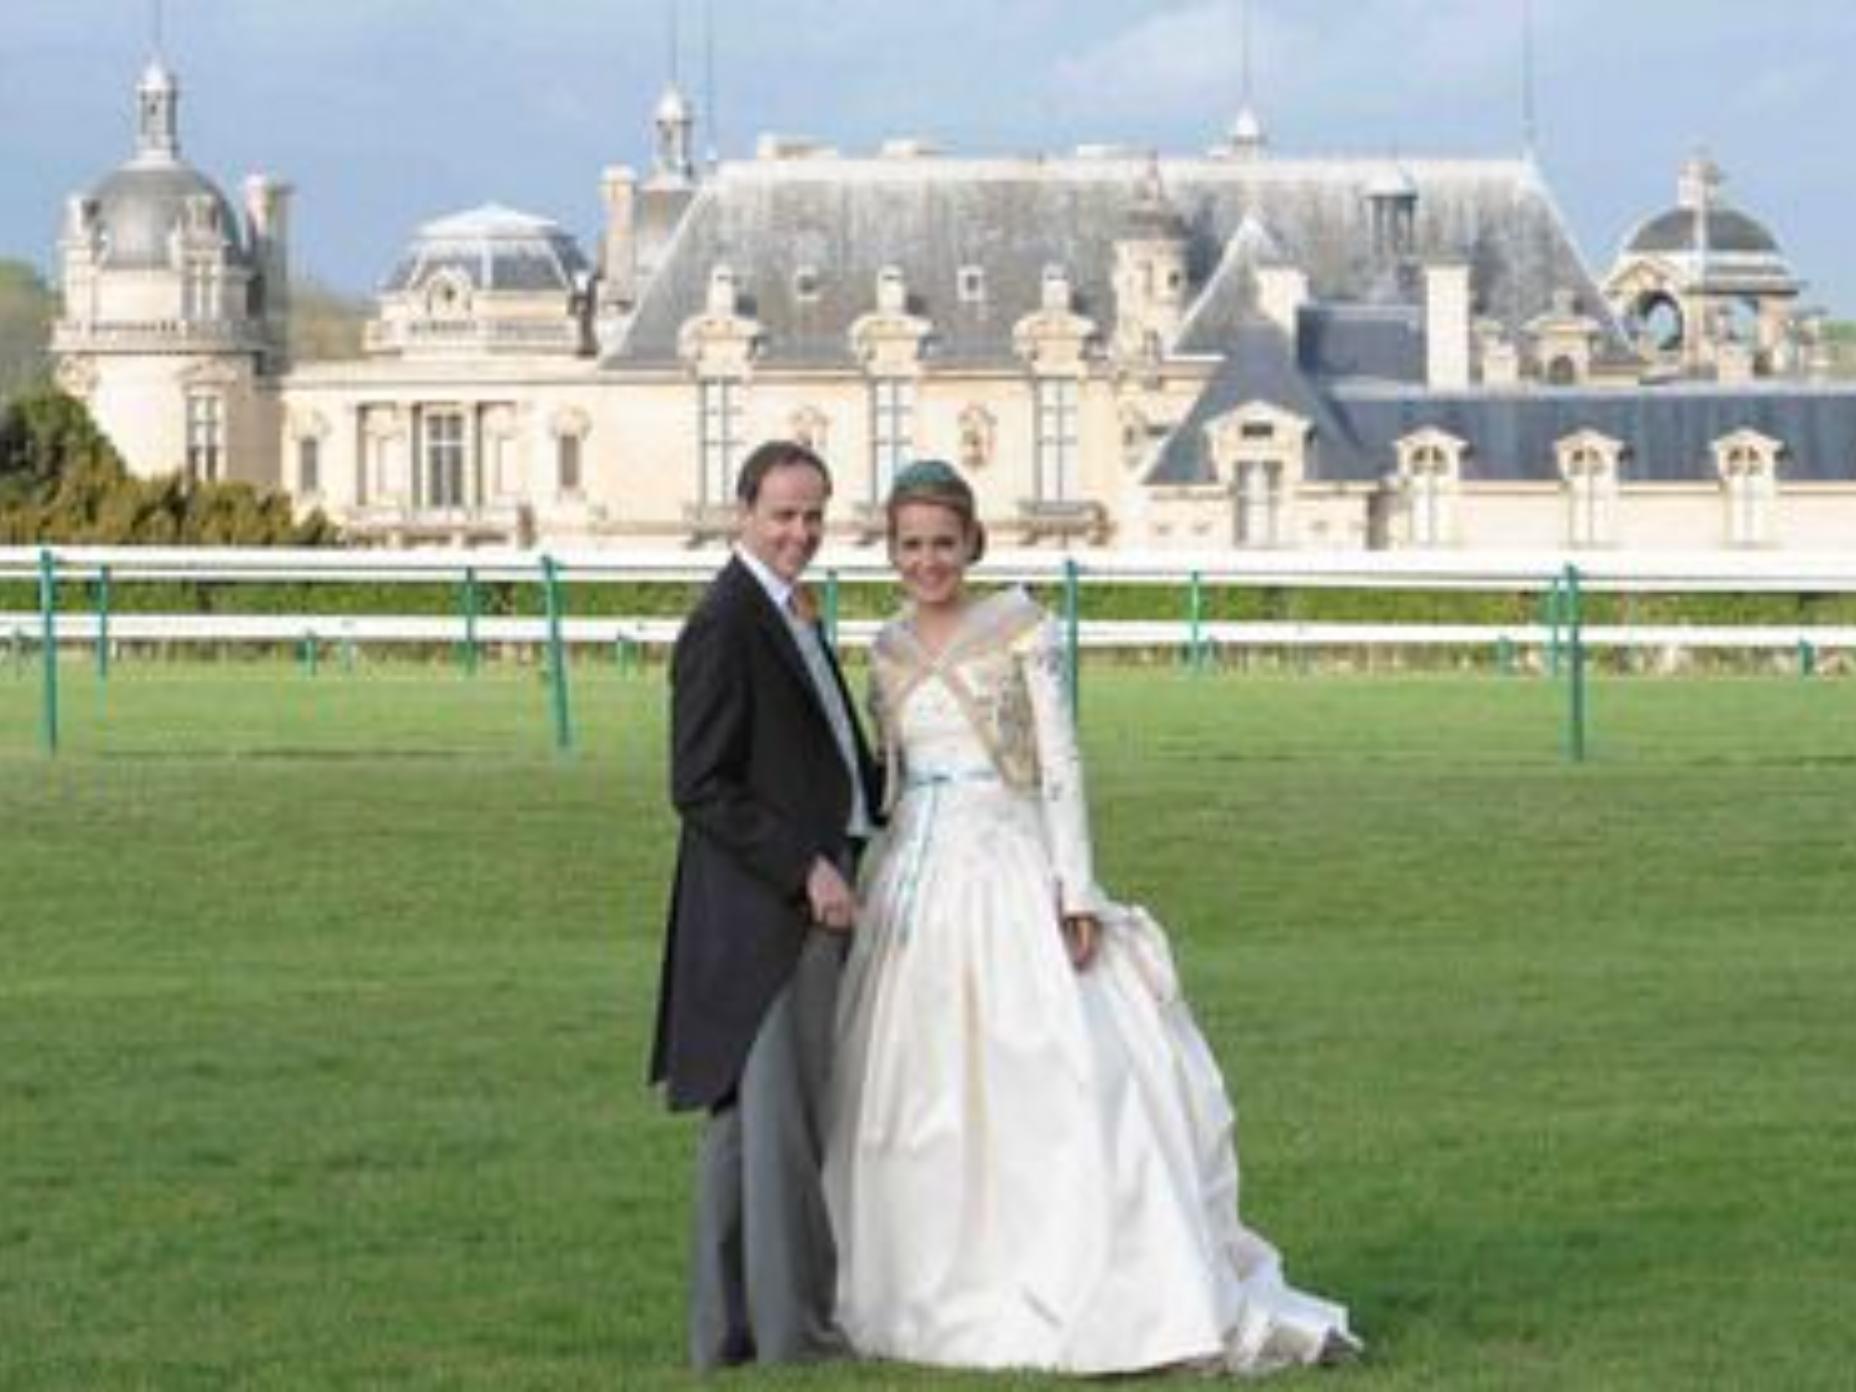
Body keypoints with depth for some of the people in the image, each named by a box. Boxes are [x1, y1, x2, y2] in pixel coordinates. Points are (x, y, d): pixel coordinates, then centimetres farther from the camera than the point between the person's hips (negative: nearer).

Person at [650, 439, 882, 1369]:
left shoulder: (788, 617, 16)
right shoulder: (724, 624, -15)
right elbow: (702, 789, -19)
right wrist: (804, 868, -21)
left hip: (809, 897, 10)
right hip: (762, 909, -10)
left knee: (753, 1116, 13)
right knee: (777, 1117, -5)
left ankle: (731, 1325, 18)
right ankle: (791, 1327, 0)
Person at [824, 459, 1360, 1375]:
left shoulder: (1021, 630, -2)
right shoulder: (888, 654, 12)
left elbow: (1061, 767, -5)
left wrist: (1077, 894, -11)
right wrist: (866, 896, 14)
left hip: (1009, 875, -5)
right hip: (914, 886, 5)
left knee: (1070, 1087, -10)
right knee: (917, 1103, 5)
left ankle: (1148, 1299, -8)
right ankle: (934, 1293, 15)